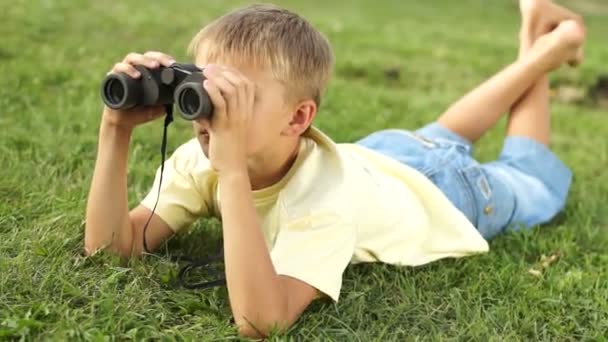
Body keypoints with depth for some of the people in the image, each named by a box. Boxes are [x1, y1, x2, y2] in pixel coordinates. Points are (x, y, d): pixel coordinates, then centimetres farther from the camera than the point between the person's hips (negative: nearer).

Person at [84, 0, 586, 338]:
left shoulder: (325, 198, -48)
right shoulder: (200, 159, -31)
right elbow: (111, 245, -33)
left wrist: (233, 172, -64)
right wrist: (116, 131, -46)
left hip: (441, 194, -4)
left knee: (538, 187, 29)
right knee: (439, 137, 37)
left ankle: (544, 53, 41)